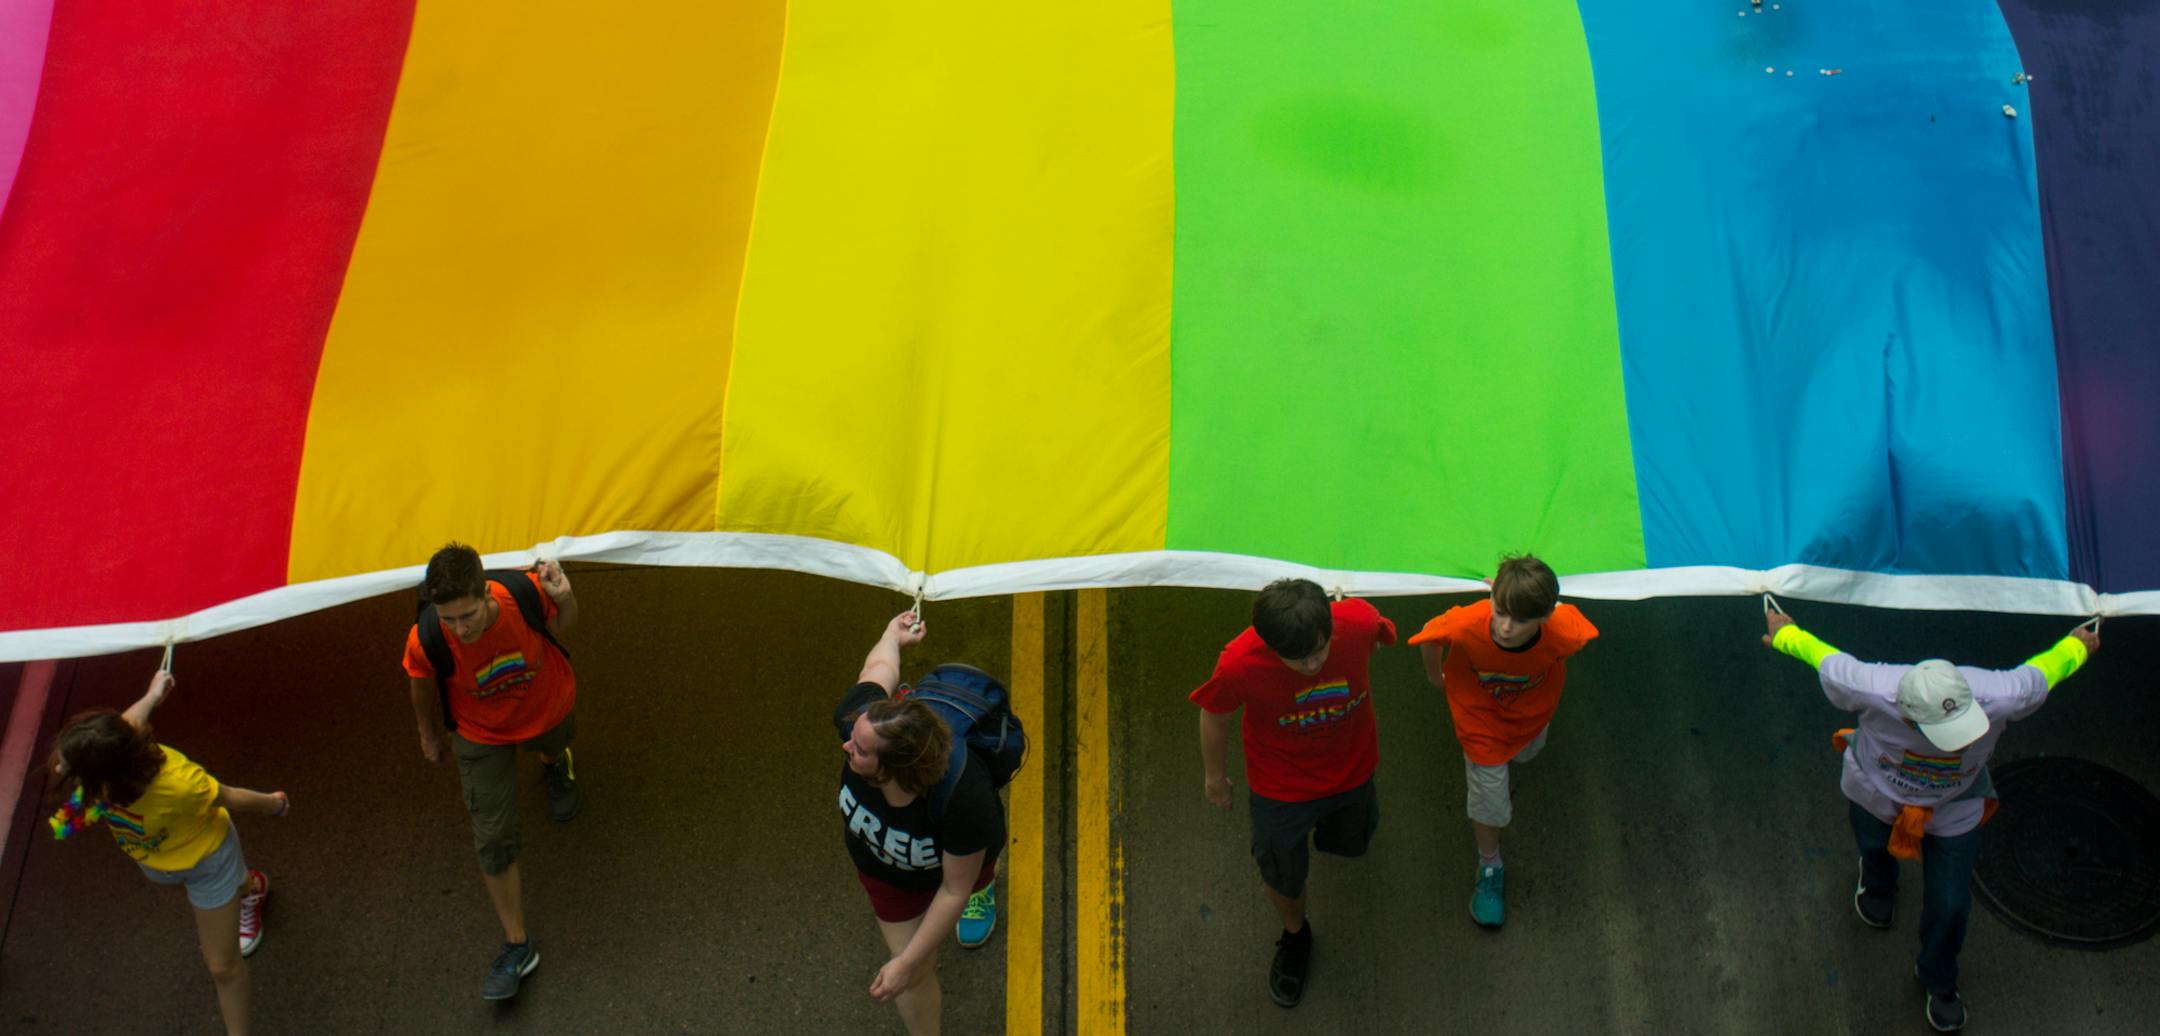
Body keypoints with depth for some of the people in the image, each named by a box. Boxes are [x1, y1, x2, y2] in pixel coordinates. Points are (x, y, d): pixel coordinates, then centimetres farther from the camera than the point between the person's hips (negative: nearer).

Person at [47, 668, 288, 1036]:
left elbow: (230, 798, -27)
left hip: (203, 857, -5)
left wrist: (274, 804, -7)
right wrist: (153, 694, 9)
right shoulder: (107, 745, -37)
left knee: (222, 966, 10)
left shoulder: (177, 783, -49)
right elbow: (131, 721, -12)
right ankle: (250, 887, 70)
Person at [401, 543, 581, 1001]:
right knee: (493, 841, 2)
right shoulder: (424, 643, -37)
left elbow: (562, 623, -12)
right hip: (482, 735, -1)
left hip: (548, 708, 1)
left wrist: (565, 598, -35)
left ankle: (553, 763, 77)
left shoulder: (524, 593, -38)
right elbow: (423, 687, -11)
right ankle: (517, 948, 21)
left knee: (556, 742, 35)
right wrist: (429, 733, 7)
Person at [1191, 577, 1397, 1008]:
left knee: (1352, 842, 32)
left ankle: (1335, 817, 69)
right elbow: (1214, 714, -16)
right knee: (1282, 872, 21)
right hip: (1281, 786, -2)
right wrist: (1213, 775, 2)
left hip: (1351, 767, 2)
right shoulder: (1240, 665, -39)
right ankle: (1294, 934, 55)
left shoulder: (1358, 622, -34)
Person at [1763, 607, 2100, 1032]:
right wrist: (1786, 633, -4)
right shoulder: (1873, 691, -46)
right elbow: (1829, 661, -24)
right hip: (1877, 795, 0)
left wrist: (2075, 646, 6)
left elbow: (2038, 675, -16)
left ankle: (1939, 982, 40)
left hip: (1953, 812, 0)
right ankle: (1877, 888, 73)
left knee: (1950, 905, 6)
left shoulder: (2000, 697, -41)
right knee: (1877, 849, 31)